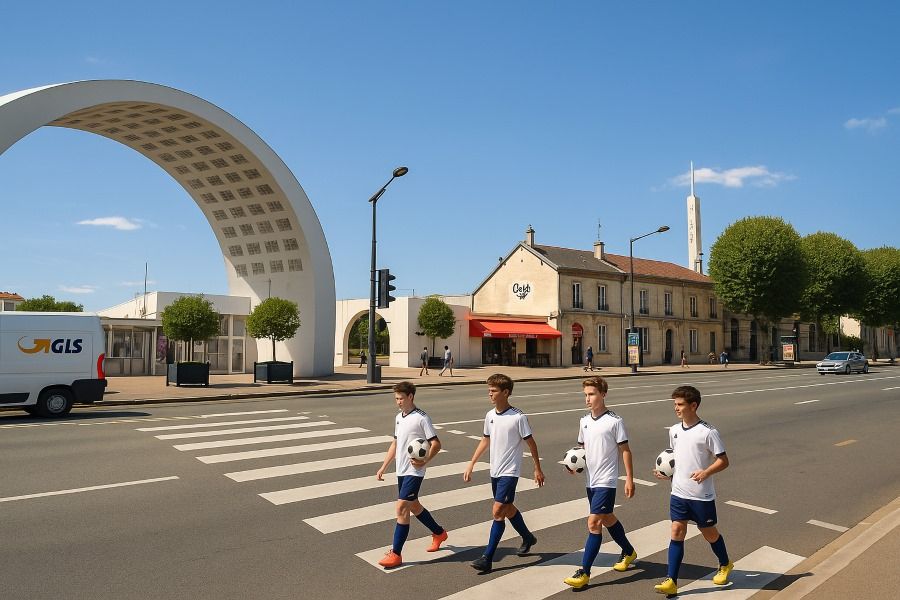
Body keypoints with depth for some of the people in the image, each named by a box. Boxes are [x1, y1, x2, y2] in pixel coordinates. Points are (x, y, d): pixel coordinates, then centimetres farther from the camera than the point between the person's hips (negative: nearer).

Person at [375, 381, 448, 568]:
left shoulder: (422, 418, -14)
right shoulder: (399, 417, 10)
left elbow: (436, 444, -14)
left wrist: (424, 461, -28)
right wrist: (383, 467, 17)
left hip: (414, 471, -8)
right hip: (401, 470, 9)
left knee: (402, 507, -11)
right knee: (413, 506, 18)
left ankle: (395, 554, -3)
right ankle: (439, 533, 40)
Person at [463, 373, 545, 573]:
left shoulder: (518, 417, -15)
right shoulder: (489, 415, 3)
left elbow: (531, 443, -6)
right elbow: (486, 440, 15)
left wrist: (537, 469, -2)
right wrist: (471, 465, 14)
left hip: (510, 471, -7)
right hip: (494, 471, 7)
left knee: (498, 511, -11)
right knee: (507, 509, 19)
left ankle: (487, 558, -5)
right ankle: (528, 538, 43)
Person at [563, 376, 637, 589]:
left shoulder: (614, 421, -12)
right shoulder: (584, 421, 6)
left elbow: (625, 450, -8)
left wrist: (629, 479, -9)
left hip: (606, 481, -7)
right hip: (590, 480, 7)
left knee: (593, 523, -11)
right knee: (607, 519, 20)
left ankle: (584, 573, -5)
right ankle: (628, 552, 44)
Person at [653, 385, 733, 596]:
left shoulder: (708, 432, -15)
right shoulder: (674, 430, 3)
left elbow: (723, 461, -11)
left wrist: (706, 472, -27)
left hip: (702, 495, -4)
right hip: (678, 493, 4)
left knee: (708, 532, 14)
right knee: (677, 532, 0)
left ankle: (725, 565, 42)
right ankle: (671, 581, 2)